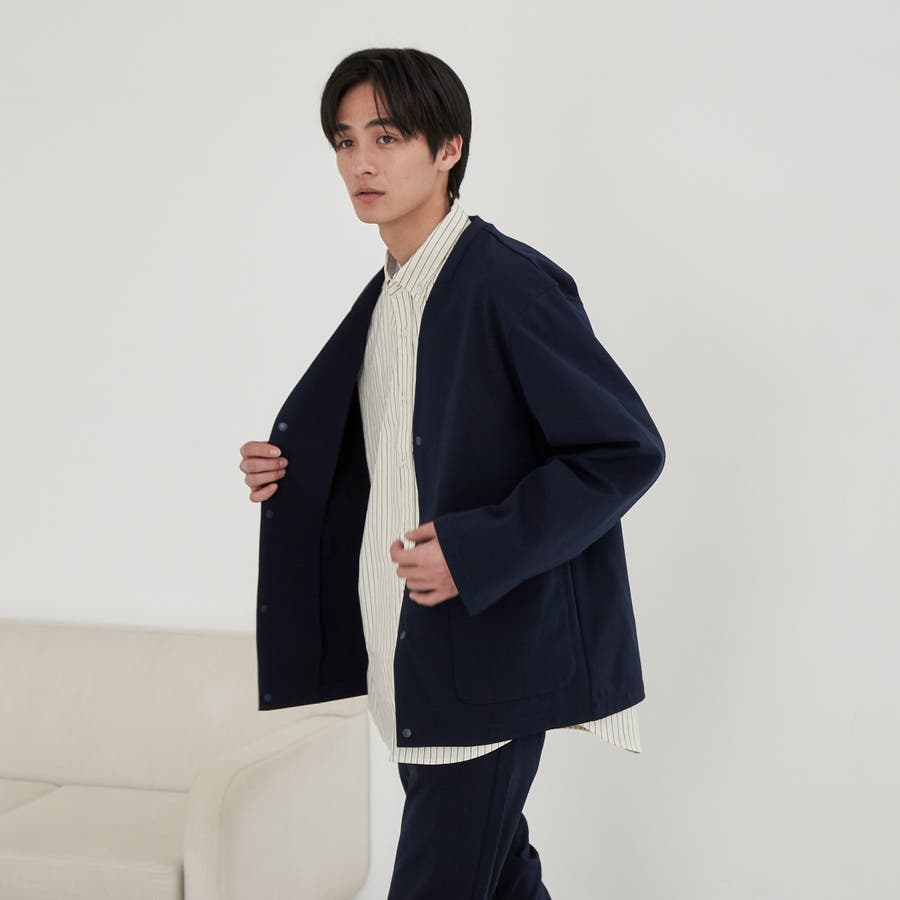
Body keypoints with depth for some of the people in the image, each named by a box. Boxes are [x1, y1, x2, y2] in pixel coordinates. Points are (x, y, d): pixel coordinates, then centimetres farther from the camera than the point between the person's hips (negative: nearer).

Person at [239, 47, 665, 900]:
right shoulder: (386, 295, 11)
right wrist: (292, 471, 4)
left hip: (487, 651, -8)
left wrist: (476, 551, -23)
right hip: (405, 651, 8)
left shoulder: (507, 280, -15)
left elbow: (626, 449, -17)